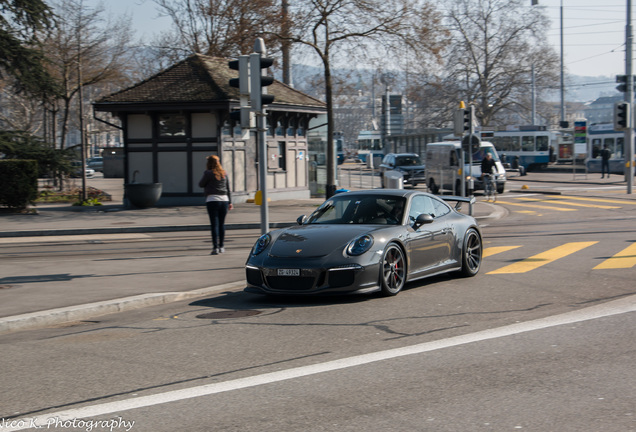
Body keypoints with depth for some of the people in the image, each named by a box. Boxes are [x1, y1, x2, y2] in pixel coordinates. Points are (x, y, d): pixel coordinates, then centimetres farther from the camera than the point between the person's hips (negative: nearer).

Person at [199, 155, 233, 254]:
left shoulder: (208, 173, -6)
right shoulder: (224, 173, 9)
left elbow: (201, 184, 4)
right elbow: (228, 189, 12)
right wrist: (230, 202, 16)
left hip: (212, 200, -4)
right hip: (224, 200, 4)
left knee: (214, 224, -4)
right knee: (222, 223, 12)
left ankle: (215, 247, -9)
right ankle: (221, 246, 17)